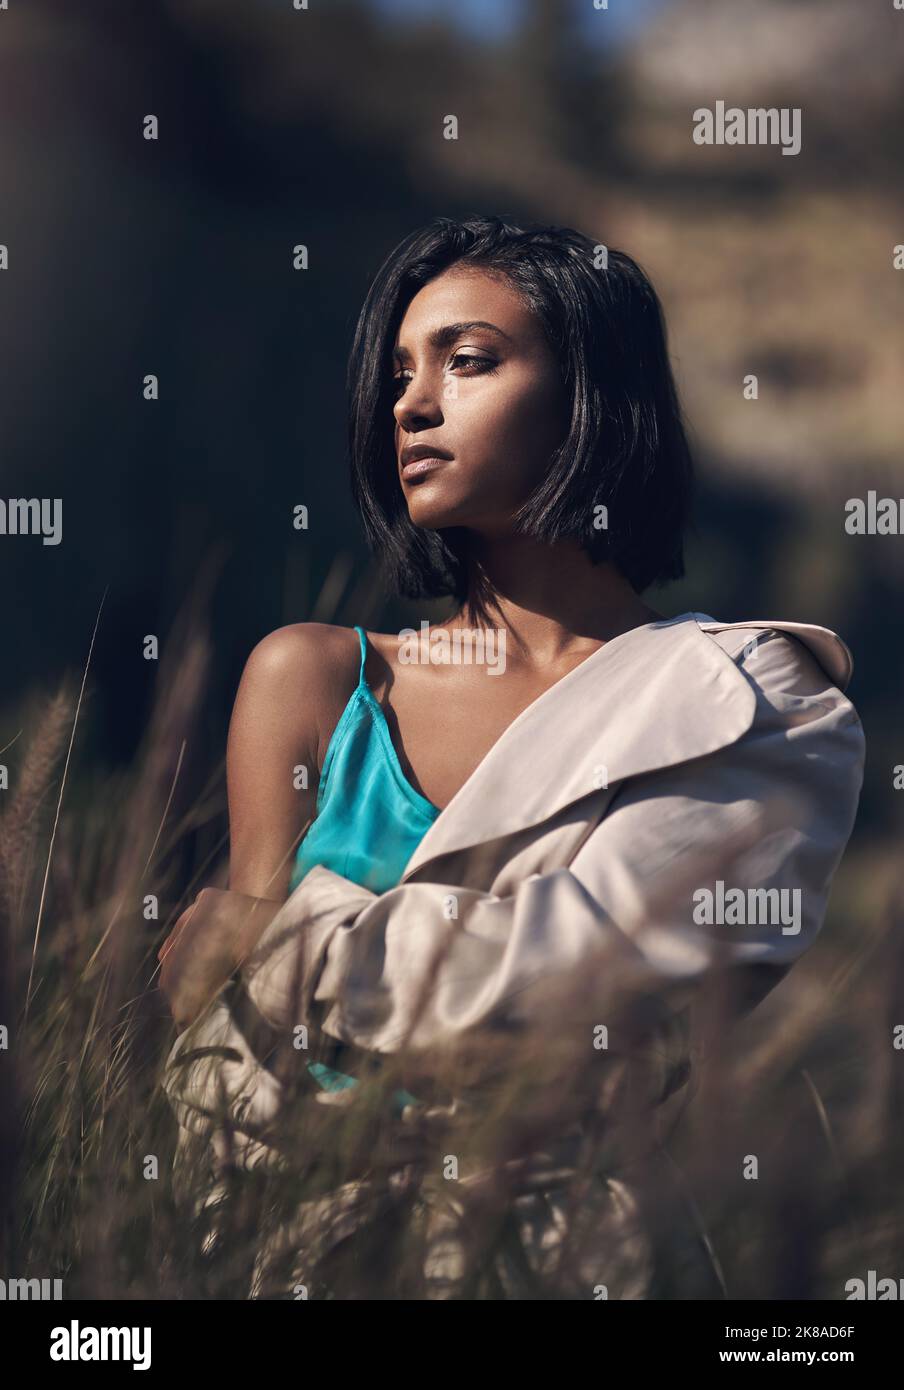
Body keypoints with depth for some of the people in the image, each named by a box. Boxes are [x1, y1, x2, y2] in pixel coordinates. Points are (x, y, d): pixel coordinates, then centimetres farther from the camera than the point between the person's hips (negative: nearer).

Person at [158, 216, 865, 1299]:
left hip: (579, 1241, -1)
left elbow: (590, 959, -11)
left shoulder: (756, 707, 3)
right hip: (316, 1222, 2)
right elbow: (231, 1059, 6)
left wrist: (257, 941, -4)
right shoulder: (313, 678, 10)